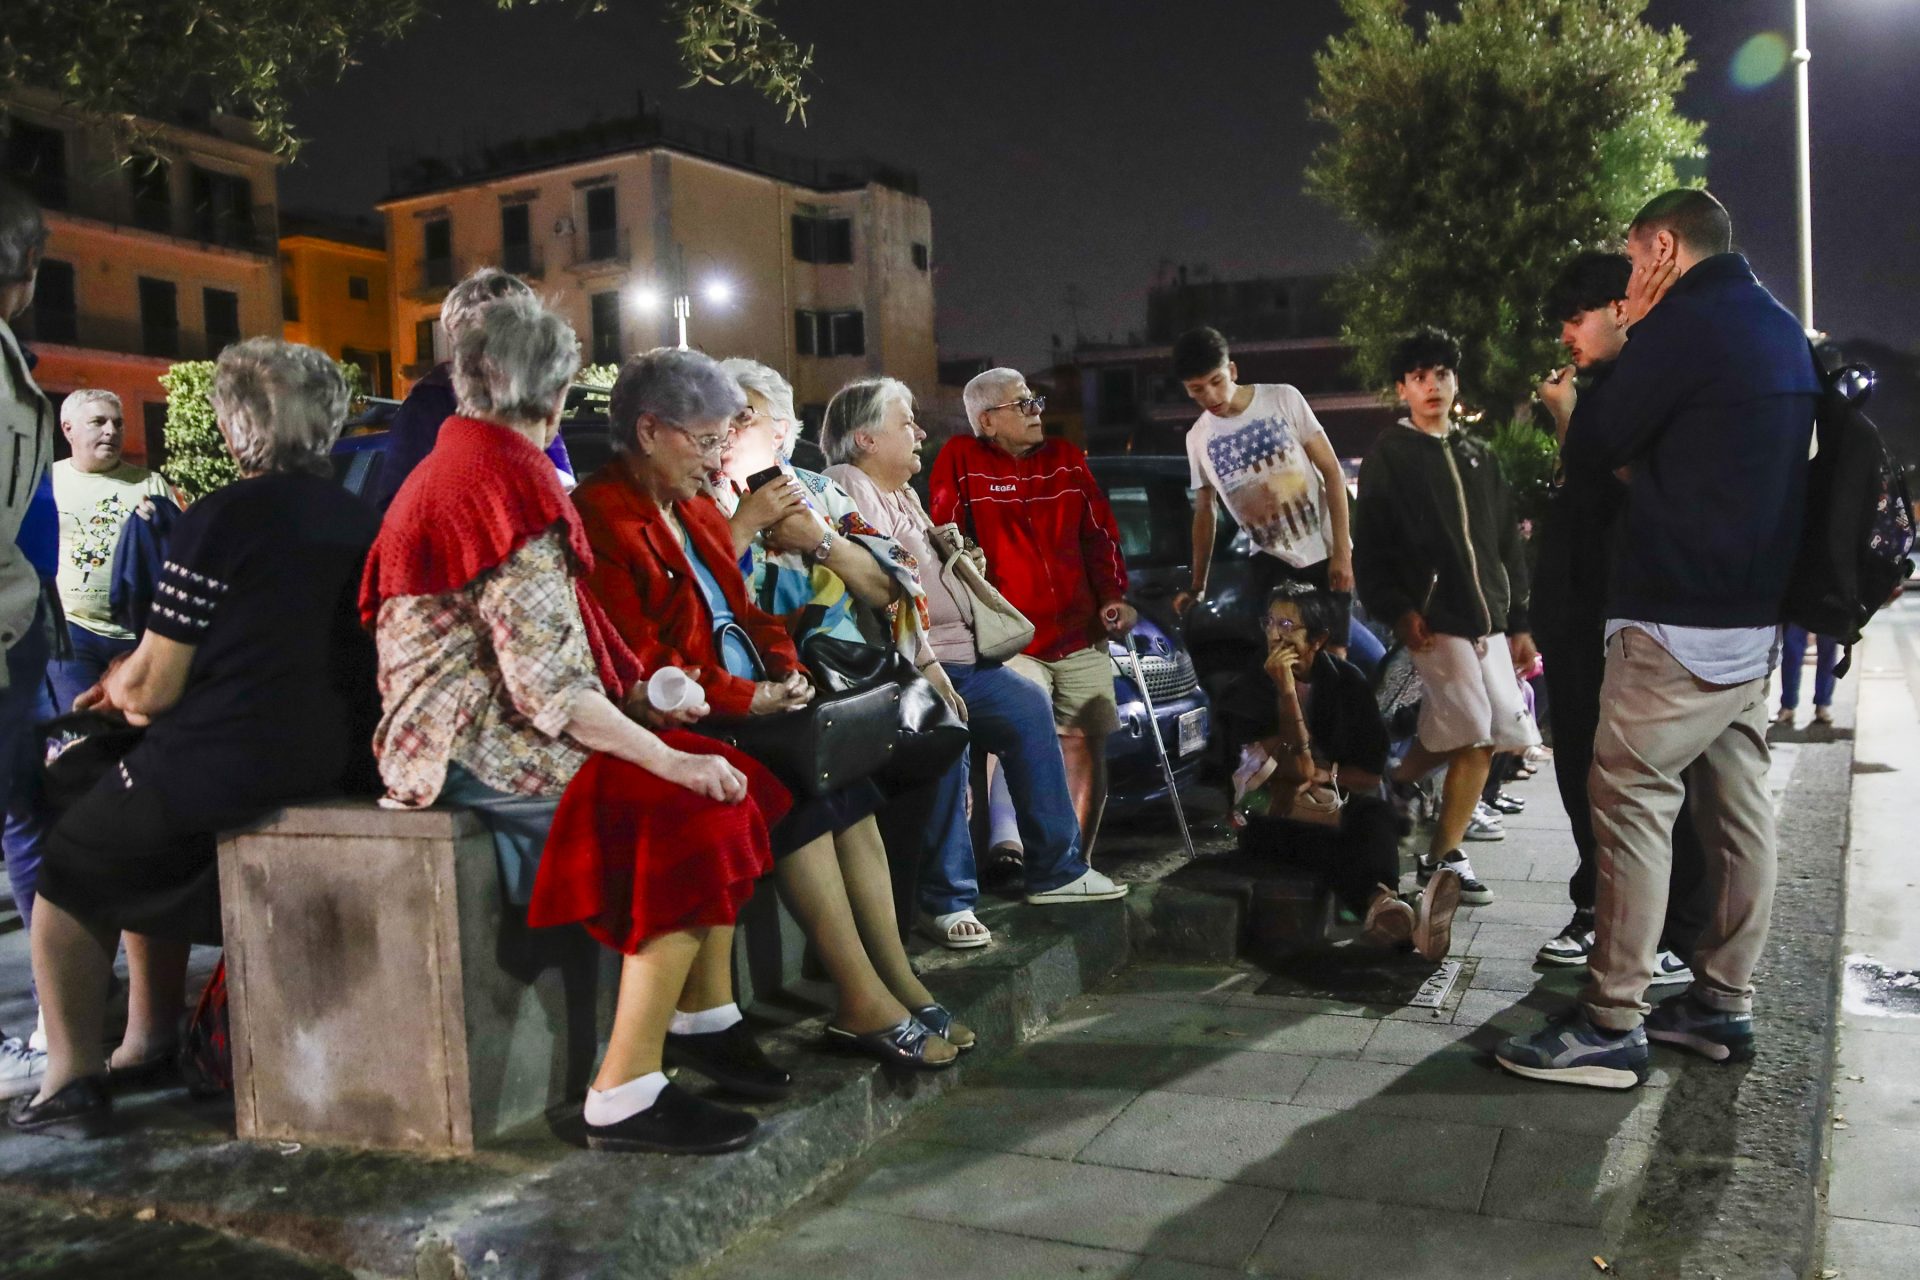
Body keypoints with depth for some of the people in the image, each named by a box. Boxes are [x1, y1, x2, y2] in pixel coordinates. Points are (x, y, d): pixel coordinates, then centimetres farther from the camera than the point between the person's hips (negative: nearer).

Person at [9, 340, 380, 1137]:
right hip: (333, 764, 7)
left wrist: (123, 681, 12)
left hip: (228, 767, -7)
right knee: (139, 846, 31)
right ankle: (151, 1044, 36)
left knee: (70, 873, 19)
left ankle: (73, 1077, 17)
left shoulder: (220, 520, -13)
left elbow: (154, 688, -11)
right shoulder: (360, 522, 6)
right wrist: (137, 687, 22)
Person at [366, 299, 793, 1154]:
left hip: (484, 726, 10)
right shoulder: (507, 481, -15)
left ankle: (706, 1019, 9)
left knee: (727, 784, 1)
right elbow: (546, 682, -22)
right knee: (690, 812, -21)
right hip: (479, 751, -10)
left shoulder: (459, 460, 17)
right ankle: (625, 1097, -17)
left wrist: (642, 688, 11)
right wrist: (668, 757, -19)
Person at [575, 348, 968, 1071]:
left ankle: (897, 983, -14)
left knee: (846, 769, -14)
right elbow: (638, 657, -16)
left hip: (755, 703, 9)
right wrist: (746, 698, -16)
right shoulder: (600, 519, -9)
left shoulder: (696, 510, 21)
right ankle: (864, 1003, -21)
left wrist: (786, 671, 3)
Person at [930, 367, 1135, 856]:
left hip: (1082, 635, 5)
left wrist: (1113, 597, 4)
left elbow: (1101, 534, 15)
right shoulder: (962, 460, -1)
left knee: (1086, 747, 5)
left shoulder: (1067, 459, 14)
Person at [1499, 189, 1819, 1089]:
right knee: (1737, 807, 10)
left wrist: (1567, 403, 14)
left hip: (1676, 620, -9)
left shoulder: (1683, 324, -12)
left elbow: (1590, 453, -6)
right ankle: (1722, 1001, 18)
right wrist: (1596, 412, 16)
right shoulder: (1781, 331, 17)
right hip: (1751, 613, 10)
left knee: (1630, 805, -8)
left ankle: (1612, 1027, -6)